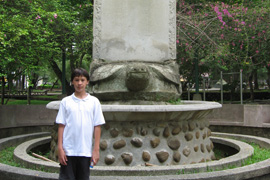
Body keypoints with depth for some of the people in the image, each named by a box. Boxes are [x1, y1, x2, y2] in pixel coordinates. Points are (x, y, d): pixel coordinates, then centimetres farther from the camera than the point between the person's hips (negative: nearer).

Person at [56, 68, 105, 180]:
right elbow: (61, 126, 2)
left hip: (85, 151, 1)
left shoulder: (94, 102, 3)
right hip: (68, 151, 0)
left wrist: (96, 149, -1)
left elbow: (97, 126, 3)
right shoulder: (65, 101, 3)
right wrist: (60, 148, -3)